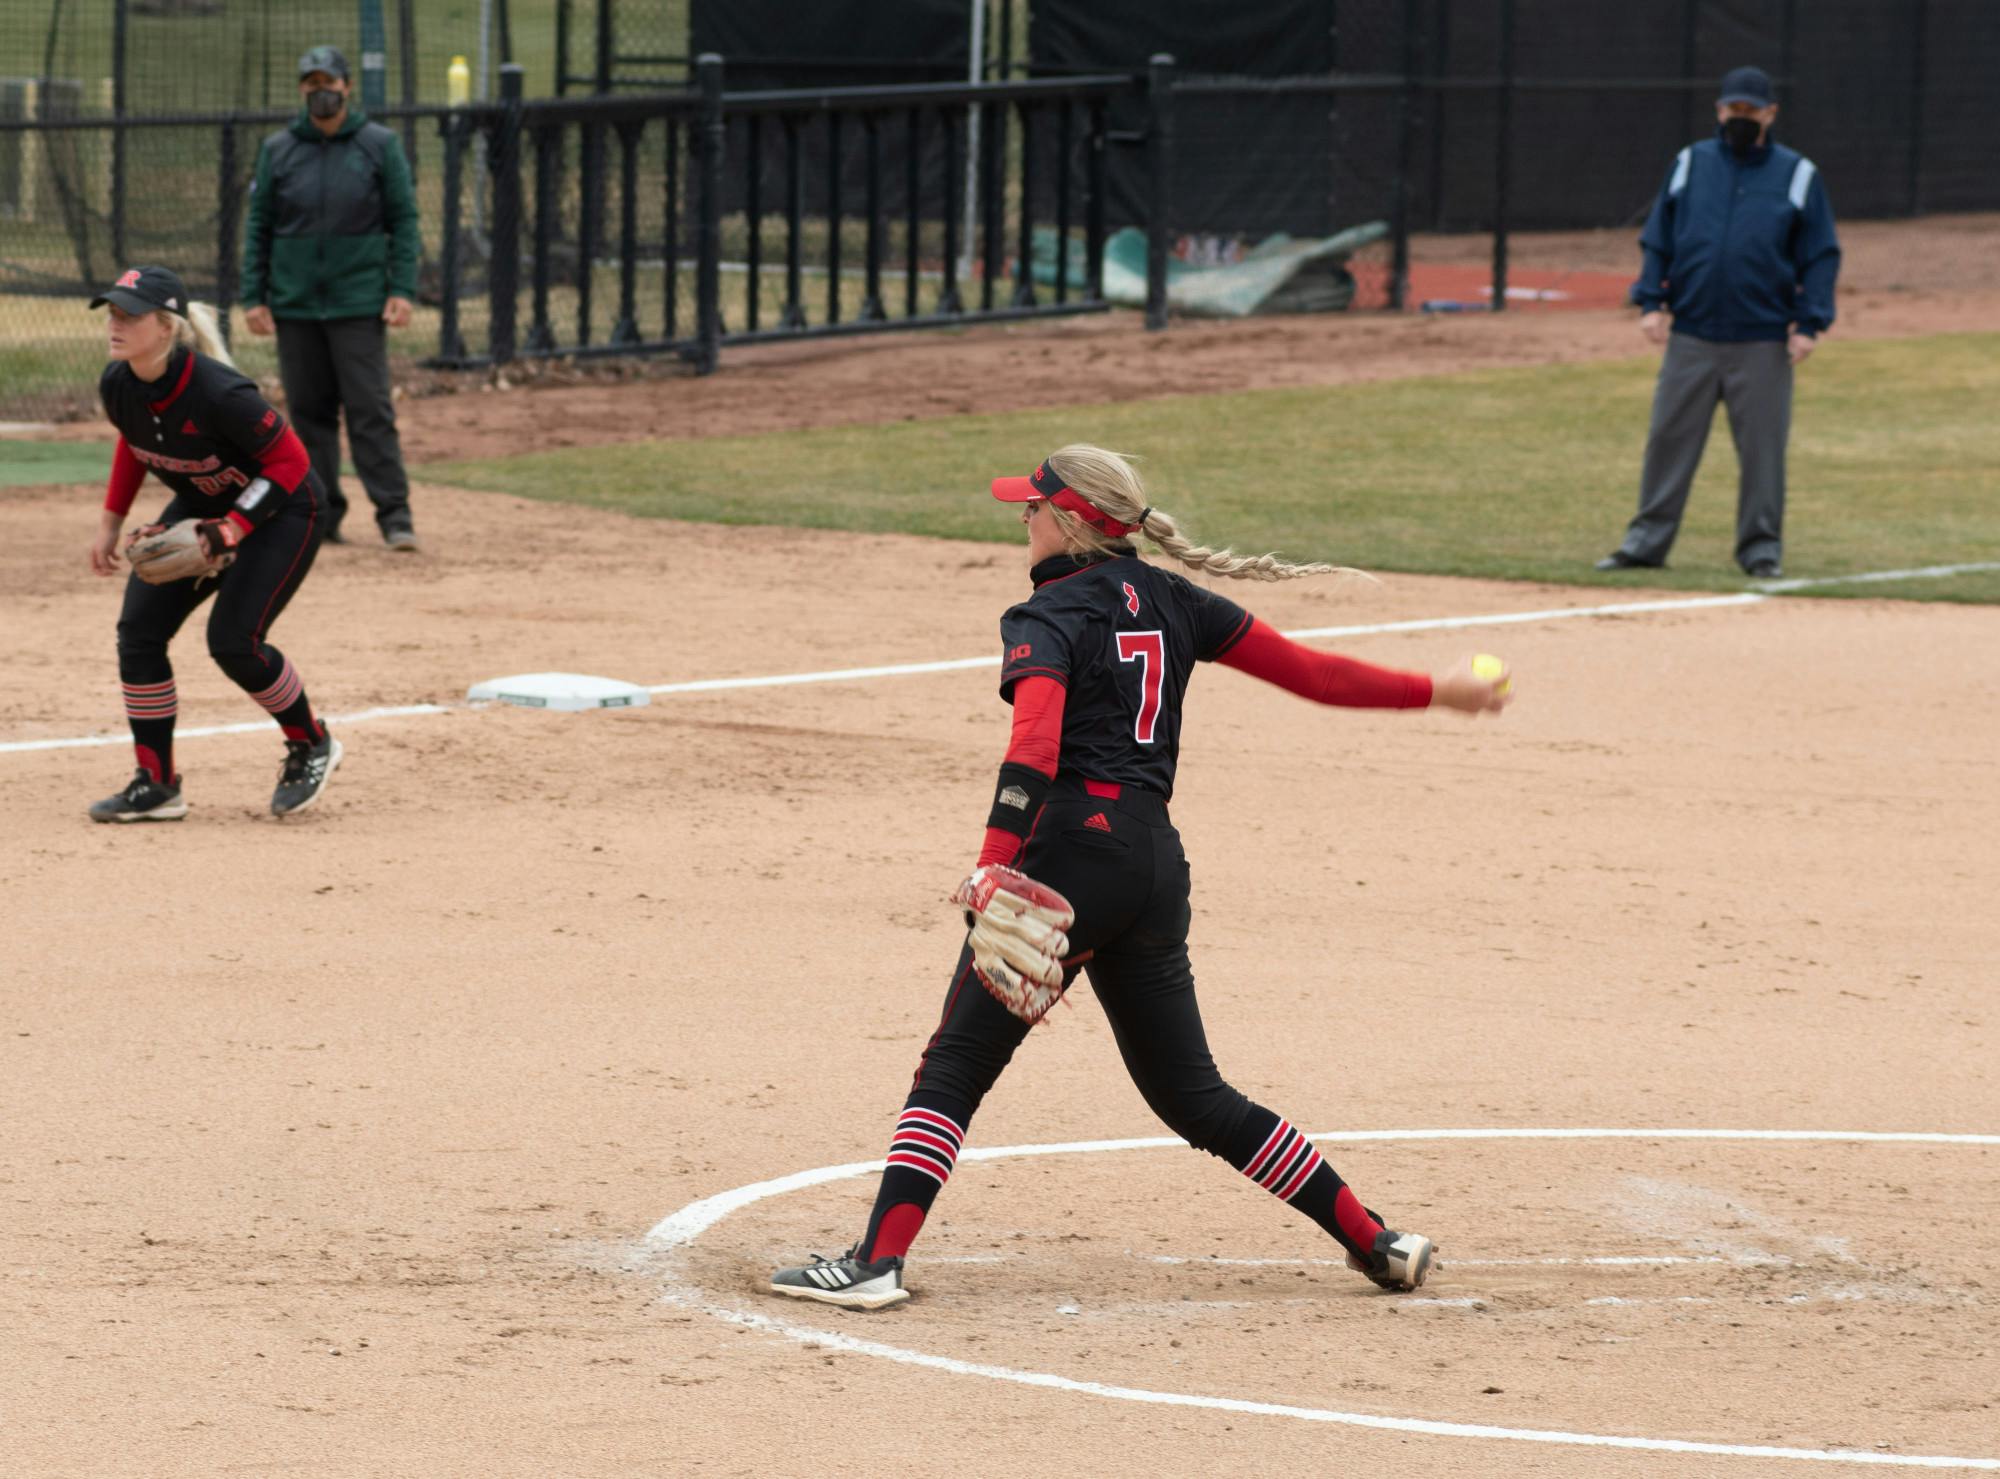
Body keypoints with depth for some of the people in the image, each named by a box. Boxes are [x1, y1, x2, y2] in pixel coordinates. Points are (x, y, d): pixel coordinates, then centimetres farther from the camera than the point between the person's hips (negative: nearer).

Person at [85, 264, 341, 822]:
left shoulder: (217, 394, -35)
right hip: (198, 506, 7)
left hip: (280, 509, -7)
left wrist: (228, 531, -30)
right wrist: (110, 521, 6)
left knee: (233, 639, -17)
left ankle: (311, 747, 11)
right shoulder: (118, 385, -15)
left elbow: (289, 461, -25)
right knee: (138, 629, -5)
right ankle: (155, 786, 4)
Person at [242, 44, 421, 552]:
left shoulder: (380, 145, 2)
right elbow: (258, 226, 9)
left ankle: (394, 514, -8)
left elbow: (404, 220, 2)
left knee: (371, 410, -8)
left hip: (359, 302, -3)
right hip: (295, 305, 3)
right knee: (309, 412, 5)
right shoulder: (277, 150, 7)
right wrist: (254, 296, 2)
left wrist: (402, 290, -7)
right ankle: (320, 515, 11)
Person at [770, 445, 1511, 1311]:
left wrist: (996, 864, -32)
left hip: (1072, 851, -7)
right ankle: (1375, 1242, 15)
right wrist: (1434, 693, 26)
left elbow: (1034, 742, -21)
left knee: (955, 1065, -6)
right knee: (1192, 1095, 16)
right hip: (1158, 859, 7)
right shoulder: (1167, 601, 16)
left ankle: (878, 1261, -17)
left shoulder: (1046, 618, -3)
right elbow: (1306, 670, 16)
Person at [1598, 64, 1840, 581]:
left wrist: (1809, 324, -6)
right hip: (1692, 335, 2)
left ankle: (1761, 546, 10)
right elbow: (1657, 241, 11)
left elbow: (1821, 256, 4)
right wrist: (1651, 301, -1)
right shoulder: (1689, 165, 9)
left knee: (1762, 446, 1)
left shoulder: (1797, 175, 5)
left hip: (1764, 343, -2)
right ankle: (1647, 539, 7)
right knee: (1669, 438, 1)